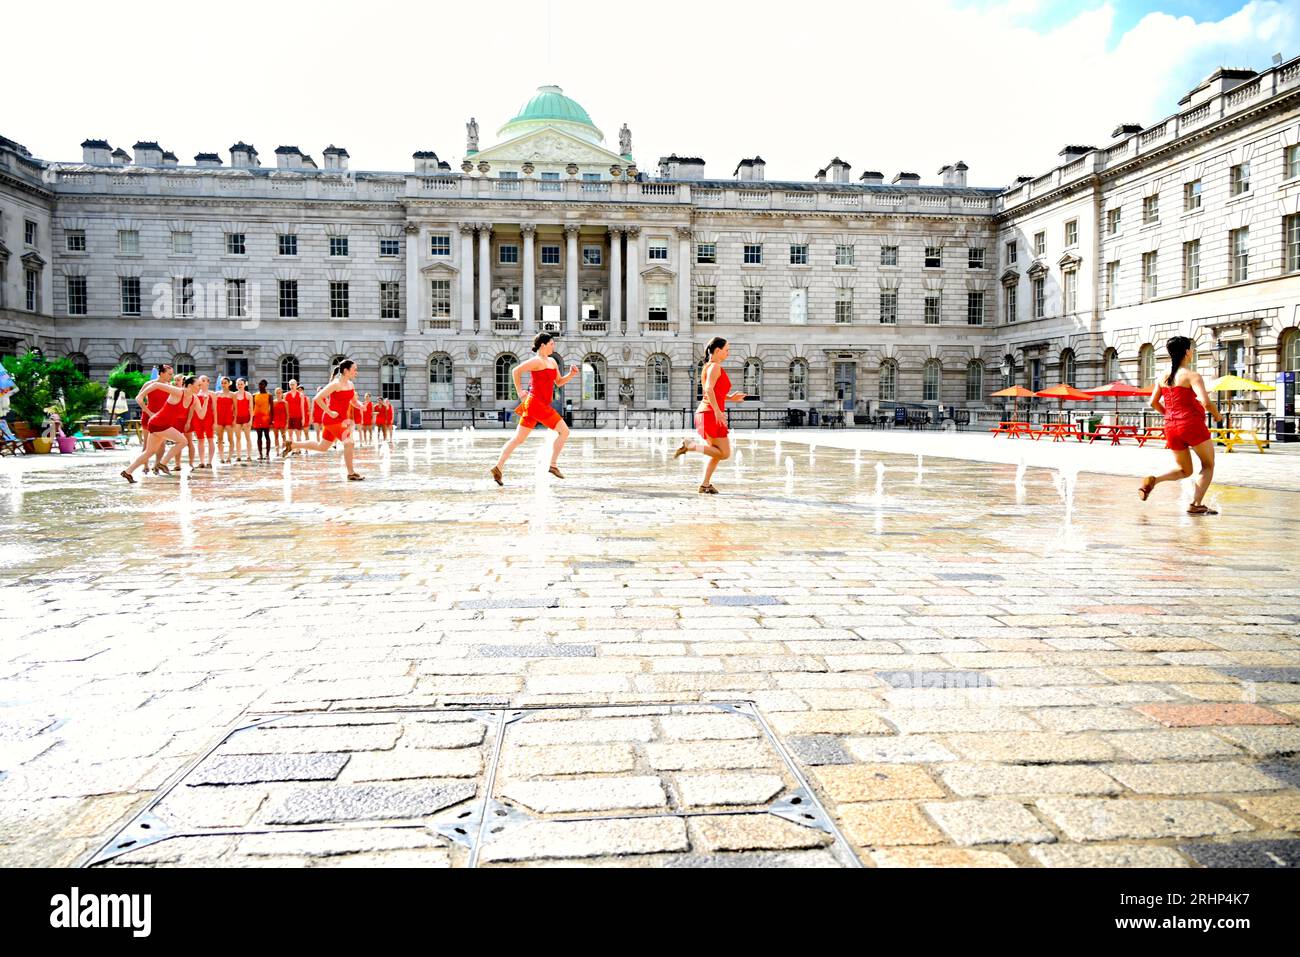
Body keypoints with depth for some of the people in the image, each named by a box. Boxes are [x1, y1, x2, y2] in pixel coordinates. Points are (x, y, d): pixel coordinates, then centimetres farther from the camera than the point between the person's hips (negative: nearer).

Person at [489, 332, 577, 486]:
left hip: (542, 405, 9)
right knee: (564, 431, -6)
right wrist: (519, 391, -11)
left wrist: (571, 374, 6)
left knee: (518, 439, 6)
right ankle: (553, 465, -3)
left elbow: (559, 382, 23)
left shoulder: (552, 361, 18)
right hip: (536, 403, -9)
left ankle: (498, 467, 4)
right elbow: (515, 371, -14)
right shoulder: (537, 361, -9)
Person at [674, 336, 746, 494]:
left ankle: (705, 484, 18)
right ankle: (689, 445, -10)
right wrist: (717, 411, -28)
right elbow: (709, 389, -25)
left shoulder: (709, 366, 19)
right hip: (711, 414, -10)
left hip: (706, 413, 10)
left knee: (717, 453, 18)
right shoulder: (715, 367, -10)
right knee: (724, 454, -9)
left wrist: (730, 398, 16)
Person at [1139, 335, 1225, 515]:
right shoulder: (1191, 375, -9)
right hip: (1192, 425, -6)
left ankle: (1153, 480, -8)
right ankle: (1196, 504, 1)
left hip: (1171, 428, 6)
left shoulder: (1164, 377, 9)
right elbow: (1205, 402, -19)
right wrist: (1217, 416, -1)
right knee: (1208, 465, 12)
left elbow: (1153, 402, 13)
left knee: (1184, 470, 19)